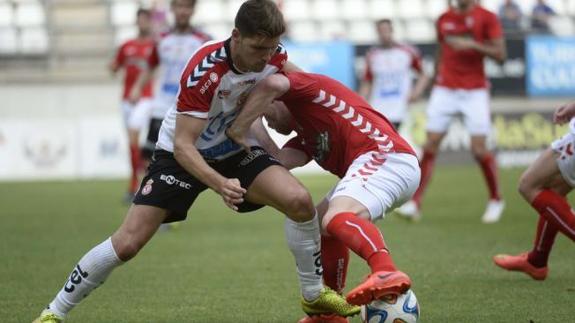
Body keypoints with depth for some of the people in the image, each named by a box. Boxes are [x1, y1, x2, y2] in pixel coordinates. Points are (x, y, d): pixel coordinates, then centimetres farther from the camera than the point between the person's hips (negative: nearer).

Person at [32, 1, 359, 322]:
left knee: (299, 201, -20)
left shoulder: (275, 54, -18)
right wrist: (220, 184, -47)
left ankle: (314, 295, 0)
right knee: (128, 242, -12)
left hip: (237, 150, 4)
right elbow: (182, 146, -34)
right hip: (181, 154, -4)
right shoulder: (204, 72, -35)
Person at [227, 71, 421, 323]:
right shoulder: (306, 138, 31)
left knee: (336, 219, -32)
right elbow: (281, 160, 8)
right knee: (321, 226, 23)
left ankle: (387, 273, -57)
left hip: (385, 155, -11)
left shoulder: (305, 86, 10)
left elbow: (273, 84, -16)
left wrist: (239, 128, -10)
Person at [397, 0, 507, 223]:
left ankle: (496, 200, 13)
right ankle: (415, 203, -6)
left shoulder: (486, 18, -2)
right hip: (445, 90, 3)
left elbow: (500, 54, -7)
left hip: (475, 92, -3)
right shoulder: (444, 19, 10)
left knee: (479, 150, -7)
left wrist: (472, 44, -19)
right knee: (430, 145, -6)